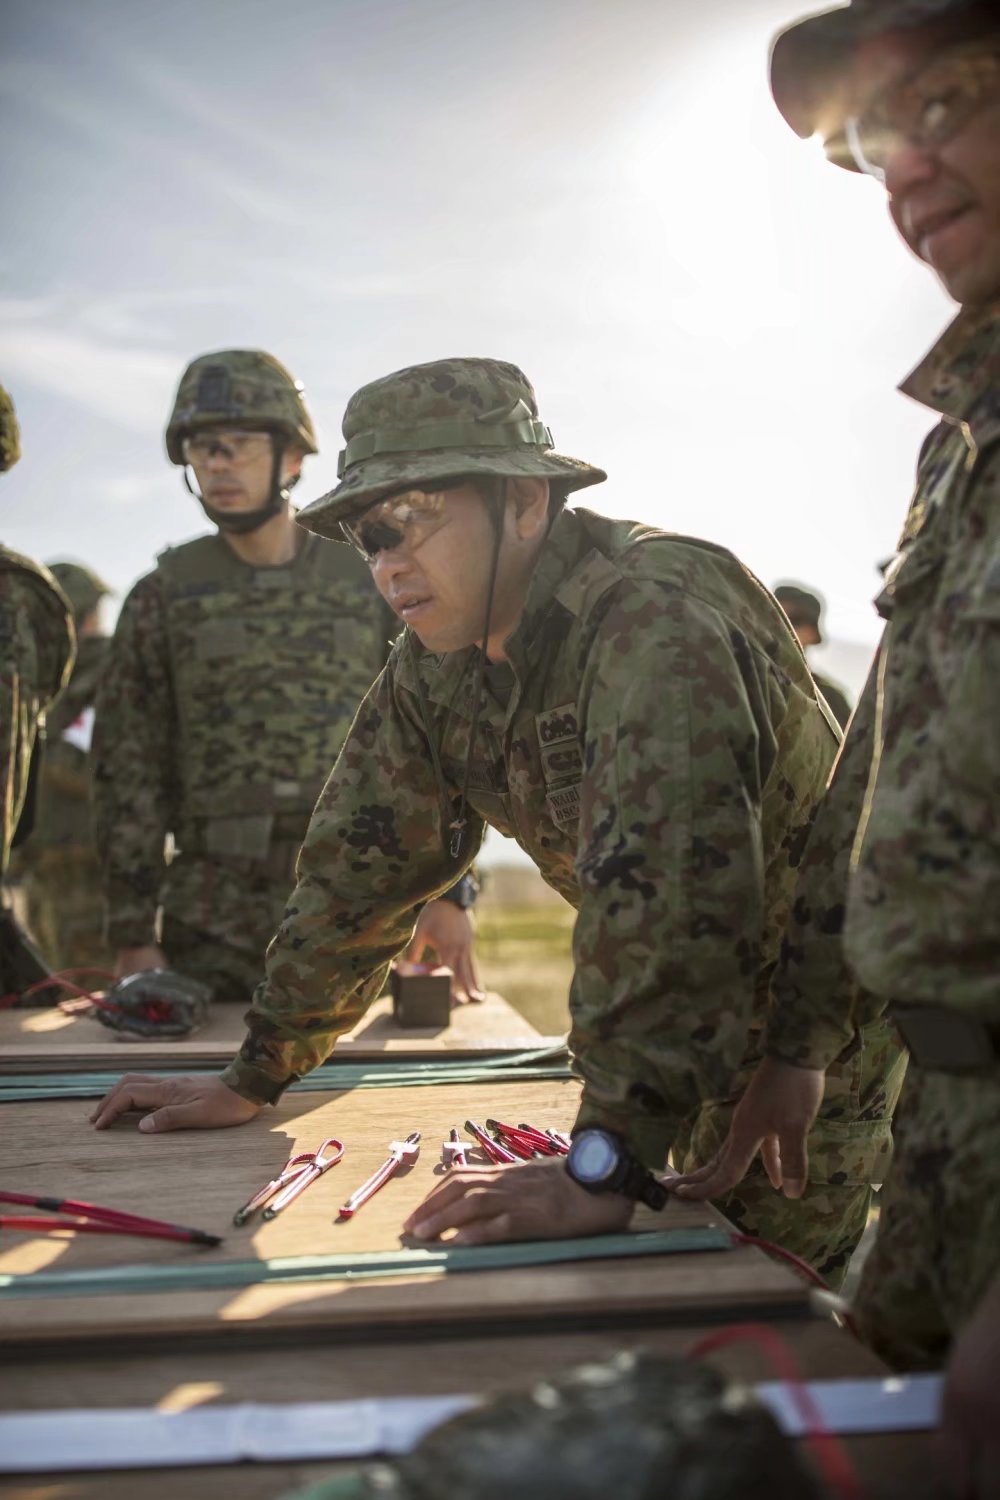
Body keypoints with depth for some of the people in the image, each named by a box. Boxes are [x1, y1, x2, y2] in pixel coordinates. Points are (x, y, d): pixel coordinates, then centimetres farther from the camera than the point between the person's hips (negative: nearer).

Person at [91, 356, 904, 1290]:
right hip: (686, 1041, 7)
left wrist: (609, 1166, -44)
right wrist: (254, 1077, 1)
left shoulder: (655, 622, -29)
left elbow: (665, 895, -40)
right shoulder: (437, 661, -3)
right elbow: (360, 860, 2)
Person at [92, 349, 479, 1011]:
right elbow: (129, 770, 2)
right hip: (215, 923, 0)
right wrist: (133, 934, -4)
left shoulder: (371, 583, 6)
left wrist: (448, 891, -1)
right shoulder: (165, 595, 4)